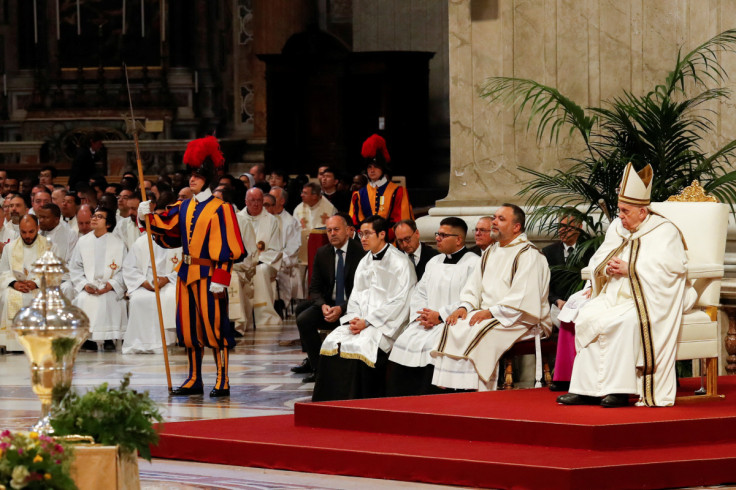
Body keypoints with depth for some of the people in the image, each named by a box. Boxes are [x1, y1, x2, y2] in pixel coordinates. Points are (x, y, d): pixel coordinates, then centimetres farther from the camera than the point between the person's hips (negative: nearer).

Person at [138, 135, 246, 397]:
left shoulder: (219, 208, -8)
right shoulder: (184, 207, 12)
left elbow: (224, 247, -12)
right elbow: (166, 230, 12)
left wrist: (219, 279, -16)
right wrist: (149, 216, -5)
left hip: (208, 275, -7)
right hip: (186, 274, 7)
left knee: (213, 325, -6)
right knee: (189, 326, 10)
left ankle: (222, 381, -1)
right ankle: (194, 380, 17)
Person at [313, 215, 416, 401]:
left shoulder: (400, 263, -6)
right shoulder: (364, 263, 18)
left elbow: (399, 302, -12)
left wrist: (368, 322, -16)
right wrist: (354, 318, -3)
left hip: (386, 323, -7)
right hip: (362, 319, 7)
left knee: (360, 345, -31)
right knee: (332, 342, -16)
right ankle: (333, 404, -15)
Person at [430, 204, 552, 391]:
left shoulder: (528, 255, -8)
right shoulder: (490, 254, 20)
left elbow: (522, 297, -17)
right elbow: (473, 286, 18)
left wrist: (491, 312, -22)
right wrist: (465, 306, -3)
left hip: (519, 321, -8)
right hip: (488, 315, 8)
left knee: (477, 333, -31)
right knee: (455, 327, -17)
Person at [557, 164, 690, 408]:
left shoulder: (664, 231, -4)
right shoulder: (617, 228, 17)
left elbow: (671, 267, -16)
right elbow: (596, 261, 19)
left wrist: (629, 269, -18)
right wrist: (607, 267, -7)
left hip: (648, 299, -7)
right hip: (616, 296, 7)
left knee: (624, 321, -36)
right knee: (587, 316, -21)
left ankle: (619, 389, -32)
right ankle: (586, 389, -23)